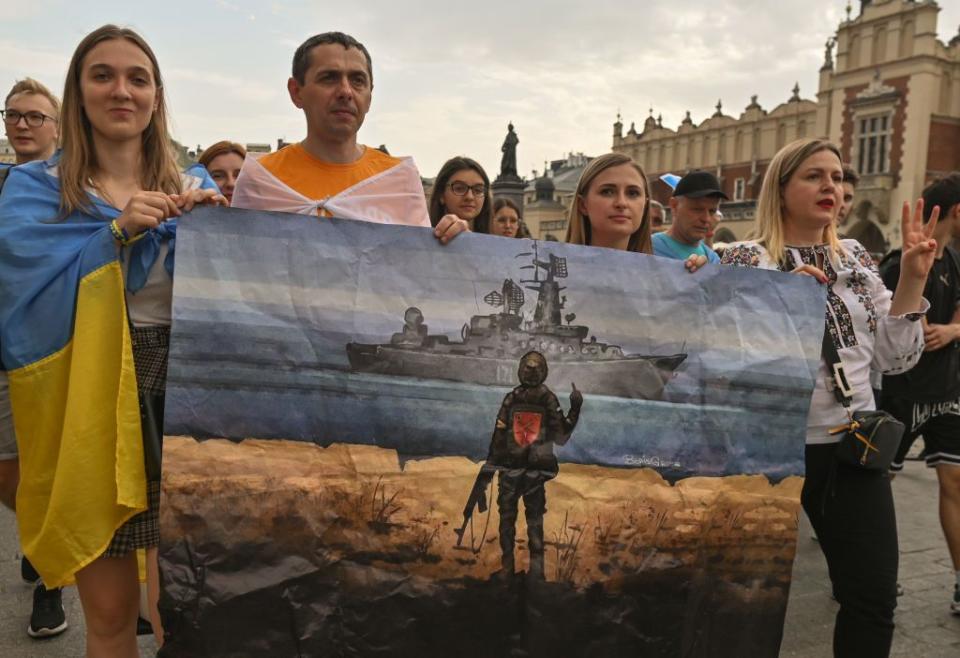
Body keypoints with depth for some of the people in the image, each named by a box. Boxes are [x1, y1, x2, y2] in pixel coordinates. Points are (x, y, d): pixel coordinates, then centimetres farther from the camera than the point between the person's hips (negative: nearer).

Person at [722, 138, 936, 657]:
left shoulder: (855, 257, 9)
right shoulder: (746, 259, -5)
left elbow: (894, 358, 6)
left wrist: (913, 279, -4)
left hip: (852, 444, 5)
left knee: (875, 595, 8)